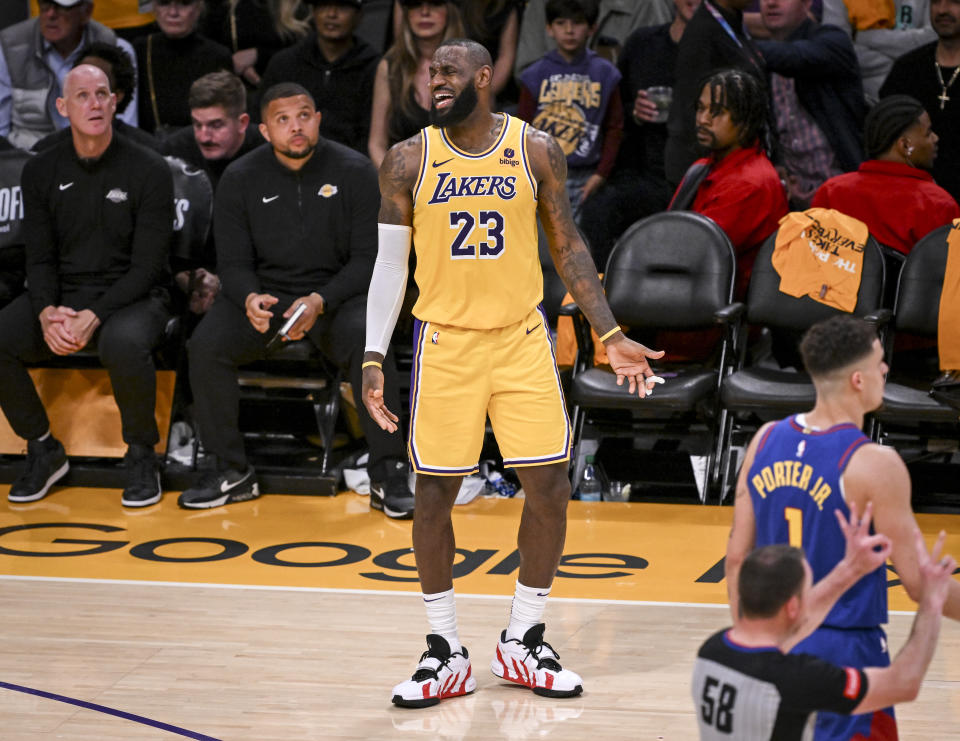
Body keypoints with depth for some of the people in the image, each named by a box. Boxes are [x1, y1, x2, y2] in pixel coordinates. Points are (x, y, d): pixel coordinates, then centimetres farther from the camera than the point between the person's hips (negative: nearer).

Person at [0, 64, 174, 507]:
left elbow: (146, 266, -9)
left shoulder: (148, 171, -5)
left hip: (130, 299, -4)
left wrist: (95, 317, -23)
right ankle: (43, 450, -3)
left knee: (124, 344, -39)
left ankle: (141, 457, -14)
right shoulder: (41, 172, 7)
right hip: (62, 296, 4)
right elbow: (40, 258, 5)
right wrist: (48, 313, -17)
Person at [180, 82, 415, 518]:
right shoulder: (240, 180, 0)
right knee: (205, 346, -25)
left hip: (338, 293, -2)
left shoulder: (354, 171, -4)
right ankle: (231, 472, -9)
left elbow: (368, 258, -5)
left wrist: (320, 302, -22)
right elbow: (233, 263, 1)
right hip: (264, 292, 2)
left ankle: (387, 476, -23)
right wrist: (250, 299, -23)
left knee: (367, 342, -34)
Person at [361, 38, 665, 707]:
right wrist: (374, 357, -3)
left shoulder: (537, 150, -1)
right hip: (445, 342, -1)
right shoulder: (409, 160, -2)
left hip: (521, 338, 1)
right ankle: (446, 655, 14)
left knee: (549, 489, -1)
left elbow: (567, 247, 6)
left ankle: (523, 644, 16)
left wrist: (611, 337, 2)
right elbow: (390, 262, 3)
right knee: (434, 494, 1)